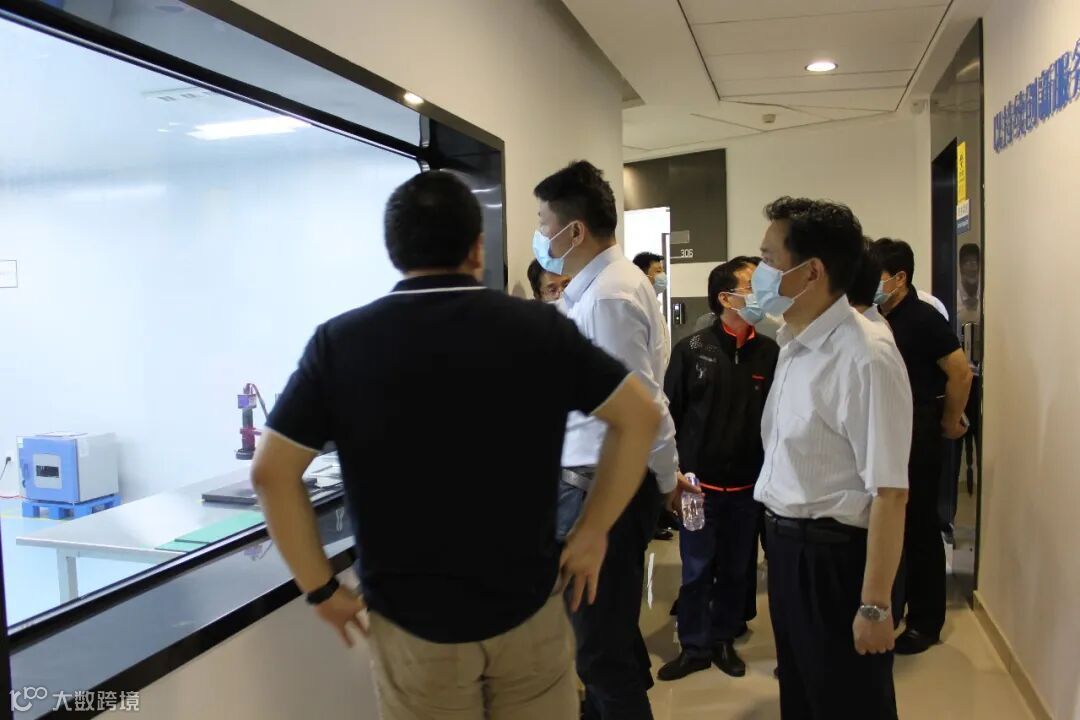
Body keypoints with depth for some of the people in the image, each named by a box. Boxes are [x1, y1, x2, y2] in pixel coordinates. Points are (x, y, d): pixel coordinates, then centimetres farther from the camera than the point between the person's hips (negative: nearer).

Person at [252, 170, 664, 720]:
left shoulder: (339, 341, -8)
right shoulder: (539, 327, -7)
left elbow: (271, 473, -8)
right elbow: (640, 415, -3)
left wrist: (321, 589, 0)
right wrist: (591, 534, 2)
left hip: (409, 620, 0)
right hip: (529, 607, 1)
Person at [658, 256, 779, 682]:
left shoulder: (770, 353, -2)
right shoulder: (692, 349, -5)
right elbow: (670, 412, -2)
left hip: (750, 482, 2)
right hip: (700, 479, -2)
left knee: (738, 567, 14)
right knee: (697, 568, 8)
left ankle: (724, 639, 32)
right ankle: (695, 646, 24)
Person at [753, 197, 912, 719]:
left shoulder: (865, 356, -23)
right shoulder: (795, 345, 6)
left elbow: (889, 492, -23)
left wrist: (875, 605, -20)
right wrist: (781, 539, 13)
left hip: (833, 556, -8)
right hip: (787, 547, 8)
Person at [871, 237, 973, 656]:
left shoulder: (922, 318, -15)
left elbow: (960, 372, -14)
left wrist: (950, 422, -5)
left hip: (916, 437, -7)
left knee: (919, 528, 3)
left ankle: (925, 621, 17)